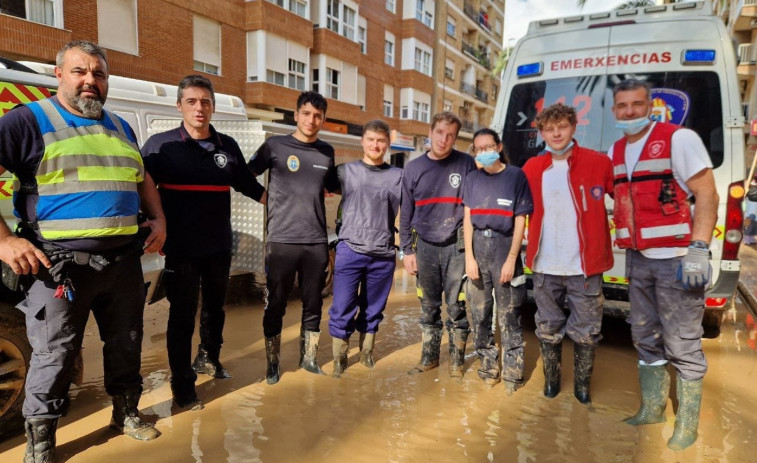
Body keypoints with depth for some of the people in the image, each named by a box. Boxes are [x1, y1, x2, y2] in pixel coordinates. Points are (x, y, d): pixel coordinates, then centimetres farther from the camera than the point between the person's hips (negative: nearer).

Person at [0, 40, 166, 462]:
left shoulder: (121, 127, 14)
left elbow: (143, 180, 25)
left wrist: (159, 220, 10)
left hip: (124, 261, 5)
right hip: (60, 263, -5)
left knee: (126, 344, 16)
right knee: (54, 355, 6)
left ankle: (127, 412, 35)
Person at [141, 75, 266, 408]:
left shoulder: (228, 146, 3)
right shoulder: (161, 144, -7)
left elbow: (248, 185, 14)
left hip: (220, 246, 4)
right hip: (181, 249, -4)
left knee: (215, 307, 20)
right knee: (183, 315, 4)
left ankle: (208, 359, 43)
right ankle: (182, 387, 19)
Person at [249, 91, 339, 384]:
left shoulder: (326, 152, 10)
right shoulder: (275, 146, -1)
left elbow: (334, 187, 24)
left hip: (317, 242, 3)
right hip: (281, 241, -3)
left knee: (313, 305, 11)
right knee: (275, 306, 5)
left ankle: (308, 358, 27)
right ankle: (272, 364, 21)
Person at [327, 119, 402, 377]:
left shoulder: (398, 176, 6)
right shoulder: (345, 171, 4)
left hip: (383, 256, 1)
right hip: (349, 252, -1)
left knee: (373, 310, 13)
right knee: (342, 310, 2)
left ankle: (367, 353, 31)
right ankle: (339, 358, 19)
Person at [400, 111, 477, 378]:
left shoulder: (466, 165, -5)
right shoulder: (413, 168, 2)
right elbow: (406, 213, 6)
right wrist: (407, 250, 4)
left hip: (456, 246, -2)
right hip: (425, 246, 2)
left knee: (456, 306, 5)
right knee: (428, 307, 12)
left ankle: (457, 360, 21)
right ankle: (429, 357, 26)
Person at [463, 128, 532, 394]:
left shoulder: (516, 176, 0)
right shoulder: (472, 179, 9)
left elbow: (520, 221, -3)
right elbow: (467, 220, 7)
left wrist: (511, 260, -9)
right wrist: (469, 257, -1)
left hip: (505, 248, -3)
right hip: (477, 249, 3)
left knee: (509, 316, 0)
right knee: (479, 314, 7)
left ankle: (512, 372, 13)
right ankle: (488, 364, 22)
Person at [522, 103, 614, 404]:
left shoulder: (598, 163, -3)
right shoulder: (532, 169, 5)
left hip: (585, 266, -2)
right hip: (544, 268, 2)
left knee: (585, 331, 9)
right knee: (548, 328, 14)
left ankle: (582, 384, 30)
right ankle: (551, 379, 34)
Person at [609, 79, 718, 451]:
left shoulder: (679, 139, -7)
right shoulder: (615, 152, 12)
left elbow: (707, 195, -12)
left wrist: (698, 249, -20)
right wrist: (623, 246, 12)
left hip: (676, 259, -6)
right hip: (637, 259, 7)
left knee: (682, 345, 1)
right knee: (646, 338, 15)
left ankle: (687, 425, 17)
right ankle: (652, 409, 31)